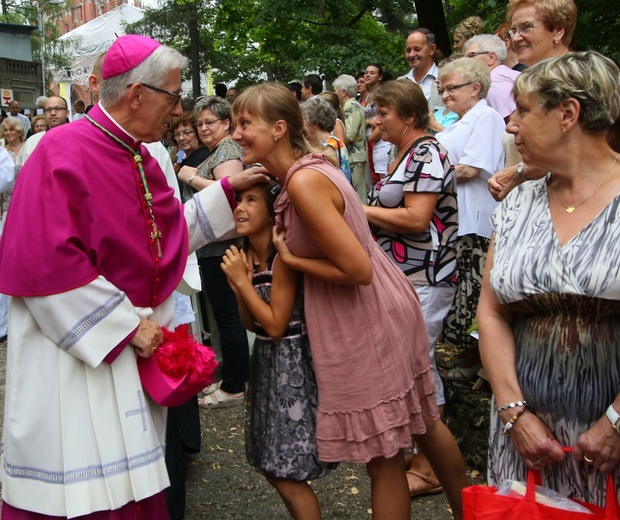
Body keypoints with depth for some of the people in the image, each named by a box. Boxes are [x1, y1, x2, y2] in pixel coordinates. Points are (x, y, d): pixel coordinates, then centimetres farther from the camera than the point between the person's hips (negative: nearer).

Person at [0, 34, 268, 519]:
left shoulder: (138, 160, 10)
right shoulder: (63, 152, -16)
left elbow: (170, 232, 21)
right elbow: (45, 261, -22)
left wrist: (226, 190, 15)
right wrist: (125, 325, -18)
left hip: (132, 344, 8)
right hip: (76, 350, -7)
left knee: (131, 478, 14)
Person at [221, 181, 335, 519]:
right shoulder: (245, 256, 4)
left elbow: (275, 325, -20)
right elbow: (251, 324, 8)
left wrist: (242, 281, -17)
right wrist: (239, 289, -9)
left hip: (292, 363, -8)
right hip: (265, 361, 8)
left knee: (289, 476, -3)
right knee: (271, 468, 17)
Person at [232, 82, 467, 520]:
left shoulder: (303, 182, -23)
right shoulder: (313, 165, 5)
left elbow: (357, 269, -25)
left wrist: (289, 259, -14)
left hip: (365, 323, -10)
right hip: (387, 305, 10)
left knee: (383, 455, 5)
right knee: (422, 422, 24)